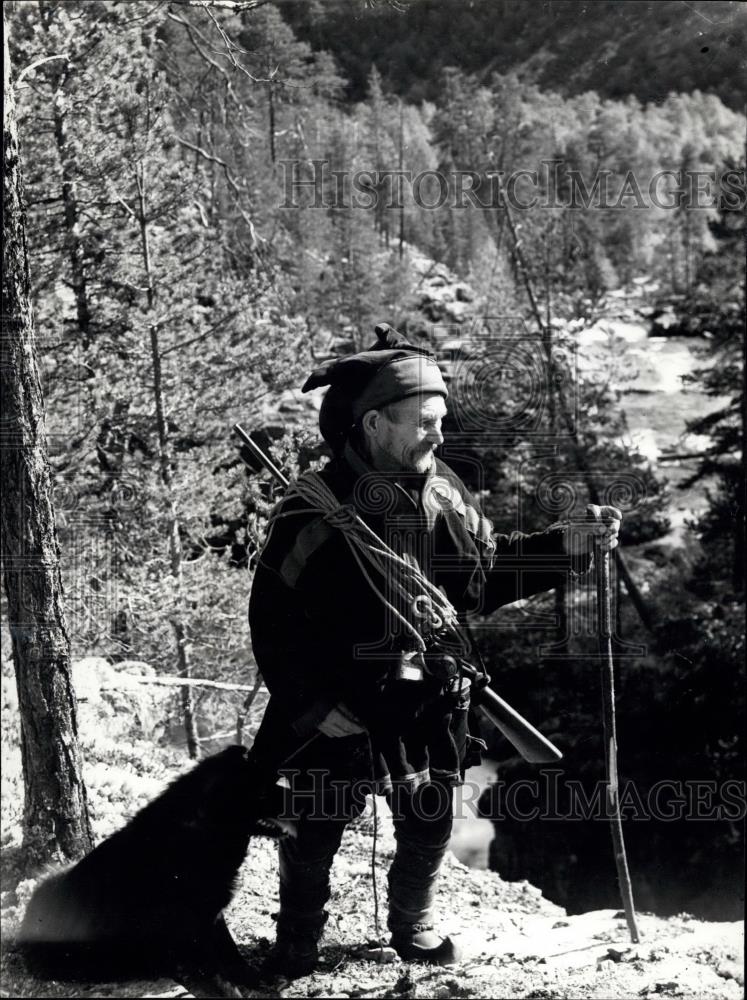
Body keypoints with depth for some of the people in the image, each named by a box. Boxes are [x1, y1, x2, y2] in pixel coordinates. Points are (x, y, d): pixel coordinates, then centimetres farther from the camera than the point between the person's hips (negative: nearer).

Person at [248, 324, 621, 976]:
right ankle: (297, 942, 31)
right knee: (314, 835, 9)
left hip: (426, 709, 4)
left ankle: (413, 926, 42)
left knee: (429, 829, 16)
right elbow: (274, 622, -12)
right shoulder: (311, 514, -17)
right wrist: (314, 707, -14)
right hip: (338, 714, -4)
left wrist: (568, 546, -4)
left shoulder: (443, 496, -3)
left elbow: (488, 573, 8)